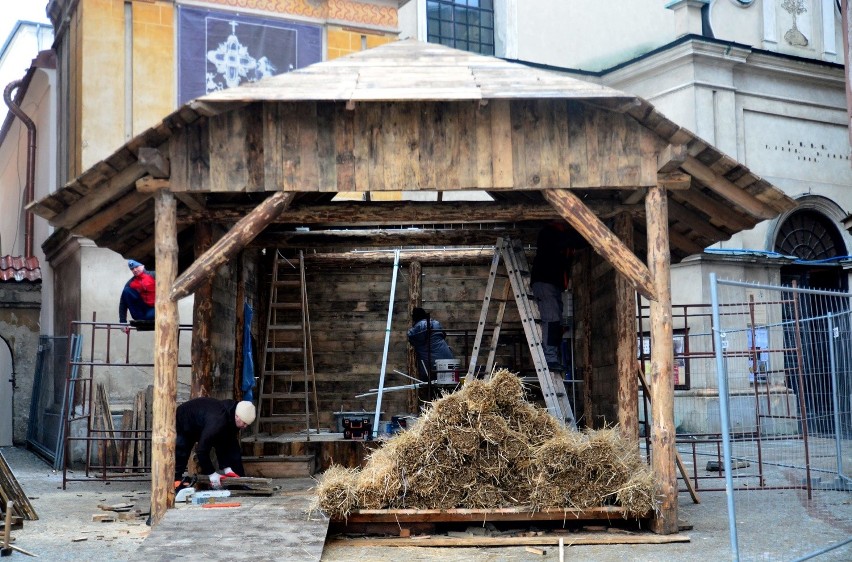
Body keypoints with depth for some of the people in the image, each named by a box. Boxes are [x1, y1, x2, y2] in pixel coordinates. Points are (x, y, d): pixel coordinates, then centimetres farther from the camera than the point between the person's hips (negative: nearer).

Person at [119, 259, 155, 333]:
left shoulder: (153, 276, -6)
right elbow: (123, 303, 1)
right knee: (126, 291, -15)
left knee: (150, 316, -40)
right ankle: (139, 318, -13)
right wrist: (123, 322, -7)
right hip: (143, 308, 5)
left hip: (155, 308, -5)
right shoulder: (130, 283, 2)